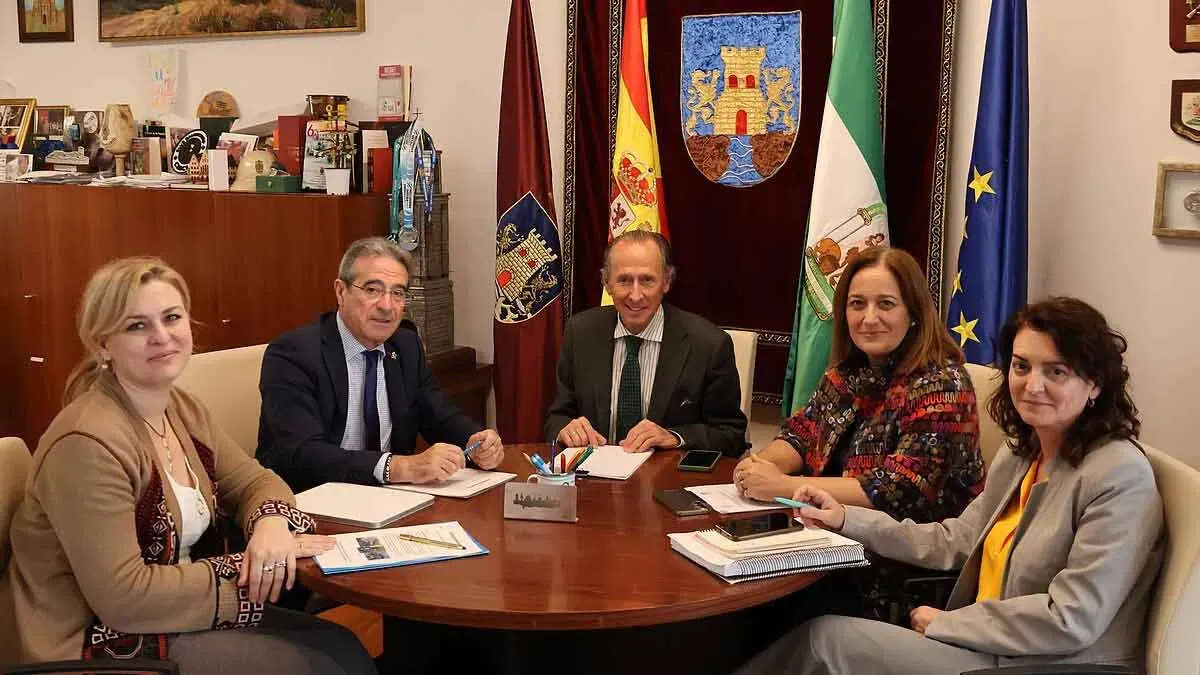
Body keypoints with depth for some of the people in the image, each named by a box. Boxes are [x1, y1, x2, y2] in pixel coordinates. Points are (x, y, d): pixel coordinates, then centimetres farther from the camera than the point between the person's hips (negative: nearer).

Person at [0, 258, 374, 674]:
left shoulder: (183, 410, 3)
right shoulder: (88, 443, -24)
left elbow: (253, 481, 9)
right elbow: (123, 597, -26)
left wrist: (273, 522, -15)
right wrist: (246, 572, -20)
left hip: (165, 617, 8)